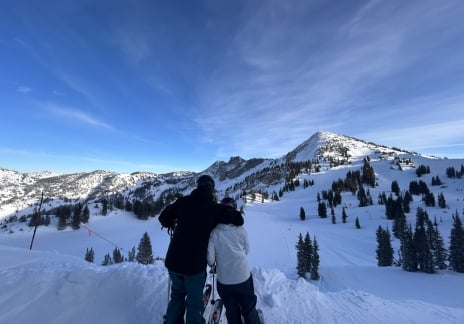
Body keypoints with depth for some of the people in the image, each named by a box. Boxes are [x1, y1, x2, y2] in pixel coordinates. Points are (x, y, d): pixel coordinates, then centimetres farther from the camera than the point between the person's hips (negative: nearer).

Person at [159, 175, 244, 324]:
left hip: (173, 261, 3)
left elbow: (163, 218, 1)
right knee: (194, 301, 19)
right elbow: (239, 219, -13)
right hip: (195, 264, -3)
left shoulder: (183, 201, -6)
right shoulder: (214, 208, -13)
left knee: (177, 295, 29)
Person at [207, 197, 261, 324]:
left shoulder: (214, 232, -17)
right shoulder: (240, 229, -14)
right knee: (249, 309, 24)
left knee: (232, 312, 23)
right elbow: (246, 250, -1)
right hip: (243, 277, 0)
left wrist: (213, 265, 8)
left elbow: (210, 257, -14)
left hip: (224, 281, 0)